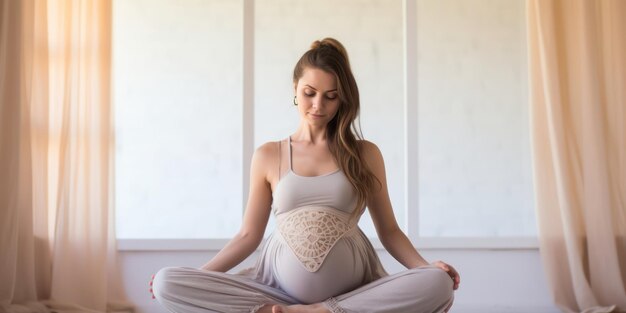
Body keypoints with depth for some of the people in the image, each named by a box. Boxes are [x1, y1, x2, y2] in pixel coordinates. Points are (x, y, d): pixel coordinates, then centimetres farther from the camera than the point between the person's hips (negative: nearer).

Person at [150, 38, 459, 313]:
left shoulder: (365, 154, 9)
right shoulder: (268, 156, 10)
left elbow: (388, 230, 11)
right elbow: (248, 235, 13)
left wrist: (427, 267, -6)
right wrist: (197, 276, 4)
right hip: (280, 287, 0)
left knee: (439, 285, -31)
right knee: (168, 284, -20)